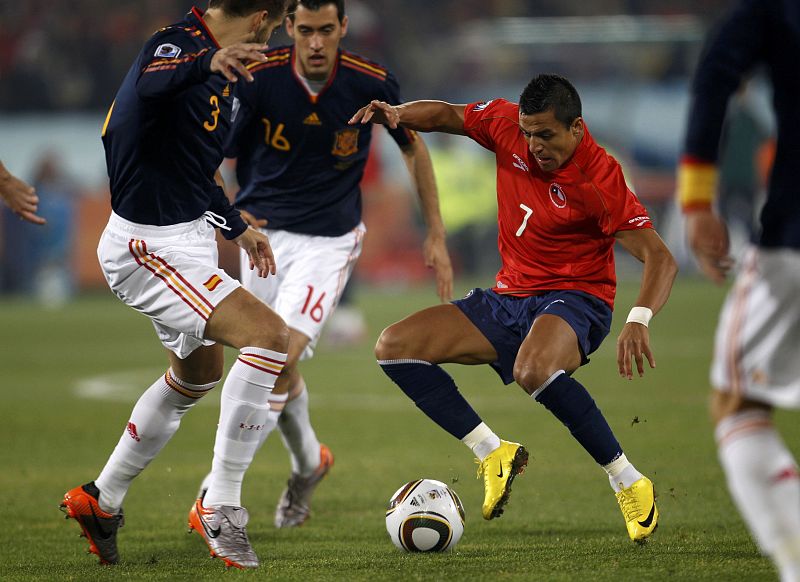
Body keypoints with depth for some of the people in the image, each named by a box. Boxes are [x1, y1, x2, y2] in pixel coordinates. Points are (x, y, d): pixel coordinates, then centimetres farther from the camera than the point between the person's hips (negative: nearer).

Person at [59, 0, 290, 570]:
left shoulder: (215, 65, 12)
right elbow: (150, 85, -46)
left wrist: (237, 228, 31)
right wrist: (209, 64, -63)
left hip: (190, 238, 11)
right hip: (150, 248, -11)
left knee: (198, 375, 26)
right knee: (269, 335, -21)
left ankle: (101, 501, 39)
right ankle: (221, 507, -16)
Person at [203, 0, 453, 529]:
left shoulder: (372, 84, -12)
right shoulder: (256, 79, -14)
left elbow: (413, 147, 6)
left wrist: (436, 234, 6)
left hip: (330, 240, -2)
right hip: (262, 232, 2)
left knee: (282, 356, -21)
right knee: (274, 366, 12)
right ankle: (308, 463, 37)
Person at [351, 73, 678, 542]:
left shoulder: (600, 179, -21)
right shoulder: (507, 125, -4)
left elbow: (661, 259, -23)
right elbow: (447, 116, 15)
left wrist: (639, 320, -42)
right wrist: (398, 113, -7)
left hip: (575, 299, -7)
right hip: (508, 297, 7)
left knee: (533, 371, -41)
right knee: (394, 347, -7)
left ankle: (629, 482, -26)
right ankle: (493, 452, -1)